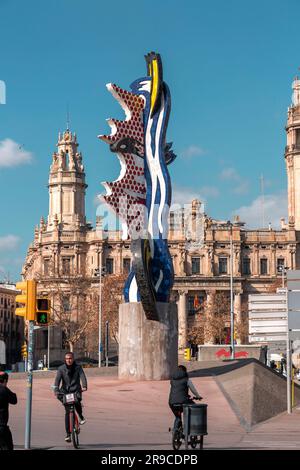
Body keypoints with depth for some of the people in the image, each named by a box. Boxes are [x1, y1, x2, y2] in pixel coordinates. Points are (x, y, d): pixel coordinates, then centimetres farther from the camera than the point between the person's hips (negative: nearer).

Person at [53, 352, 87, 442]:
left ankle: (81, 417, -2)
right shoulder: (61, 369, -1)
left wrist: (84, 386, -34)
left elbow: (82, 377, -15)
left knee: (77, 402, -32)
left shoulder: (78, 367, 1)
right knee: (67, 412, -5)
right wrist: (56, 389, -32)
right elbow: (57, 379, -14)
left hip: (76, 391, 0)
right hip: (65, 391, 0)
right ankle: (68, 434, 0)